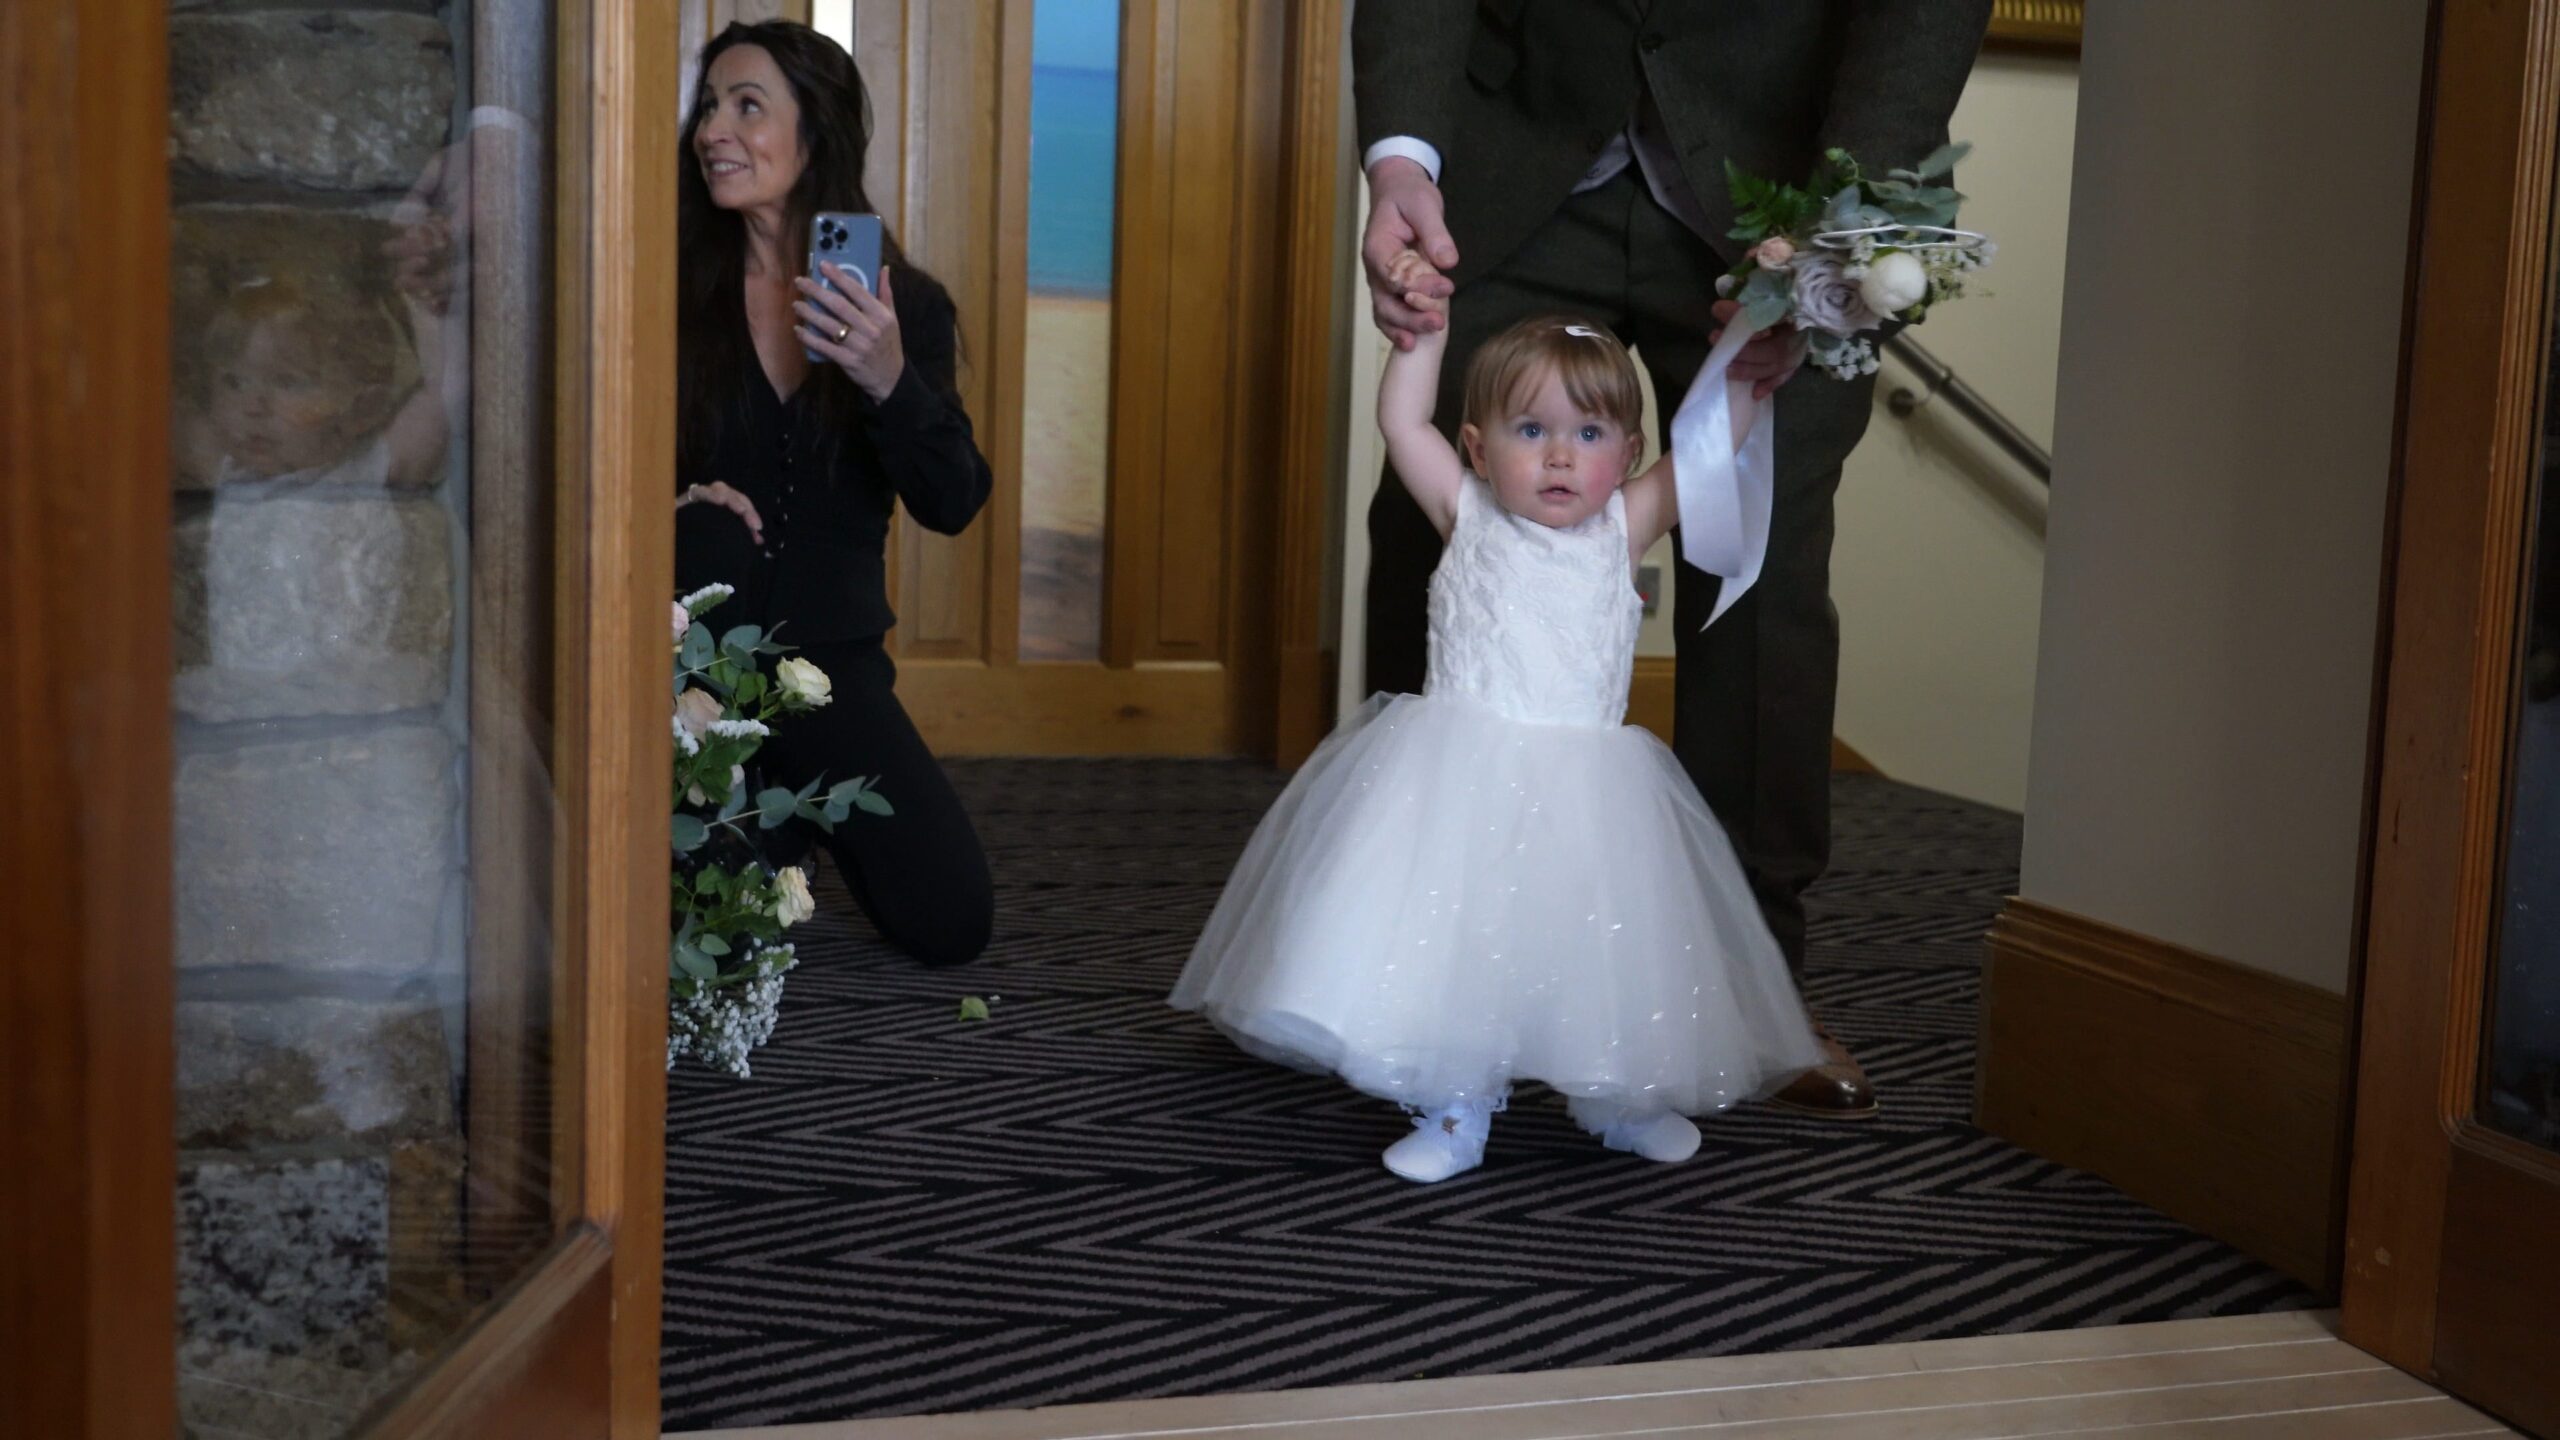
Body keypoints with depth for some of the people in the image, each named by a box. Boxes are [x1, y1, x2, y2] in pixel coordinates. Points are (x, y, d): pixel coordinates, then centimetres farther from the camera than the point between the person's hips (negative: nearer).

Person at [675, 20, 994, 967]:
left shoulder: (906, 307, -2)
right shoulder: (669, 289, -4)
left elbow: (953, 506, -10)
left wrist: (890, 382, -26)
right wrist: (667, 498, -22)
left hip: (831, 665, 1)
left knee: (952, 927, -6)